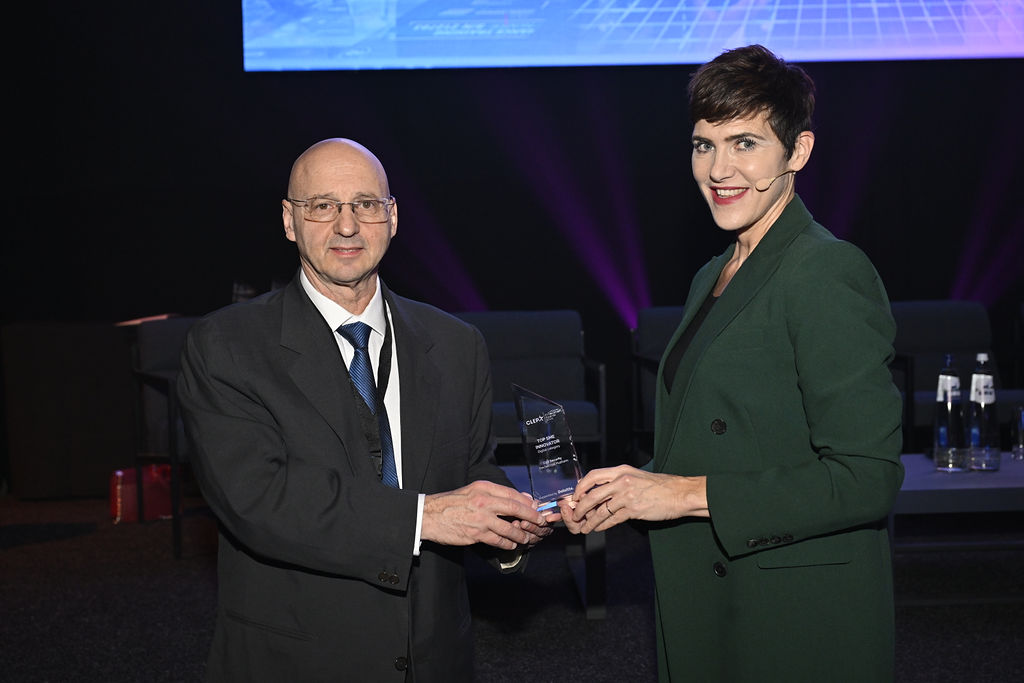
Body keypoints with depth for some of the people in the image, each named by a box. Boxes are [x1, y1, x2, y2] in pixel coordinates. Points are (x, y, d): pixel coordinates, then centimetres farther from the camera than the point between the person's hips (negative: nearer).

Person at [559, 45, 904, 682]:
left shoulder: (829, 272, -16)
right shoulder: (712, 278, 11)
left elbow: (868, 478, -21)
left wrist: (690, 494, -21)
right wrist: (628, 493, 0)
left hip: (799, 629, -8)